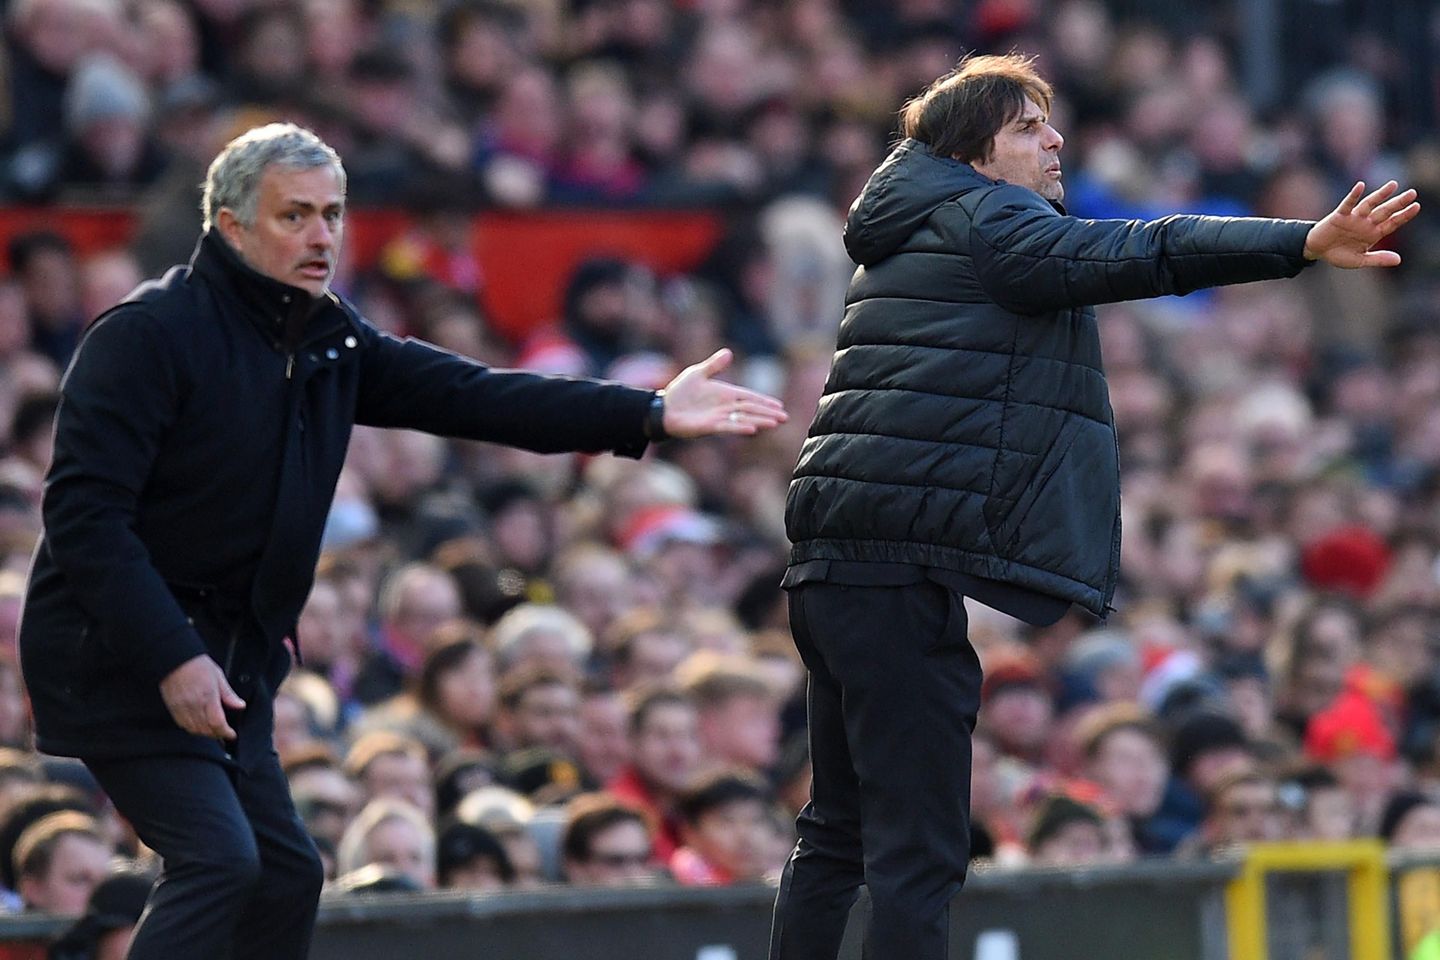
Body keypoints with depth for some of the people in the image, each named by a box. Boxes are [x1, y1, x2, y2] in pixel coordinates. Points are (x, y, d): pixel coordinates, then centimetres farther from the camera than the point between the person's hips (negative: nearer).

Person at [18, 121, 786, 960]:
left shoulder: (330, 340, 9)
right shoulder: (148, 335, -16)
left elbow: (469, 395, 2)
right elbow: (84, 512, -21)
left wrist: (649, 415, -8)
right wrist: (171, 659, -26)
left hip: (230, 654, 9)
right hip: (124, 653, -9)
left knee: (284, 873, 10)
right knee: (217, 861, -18)